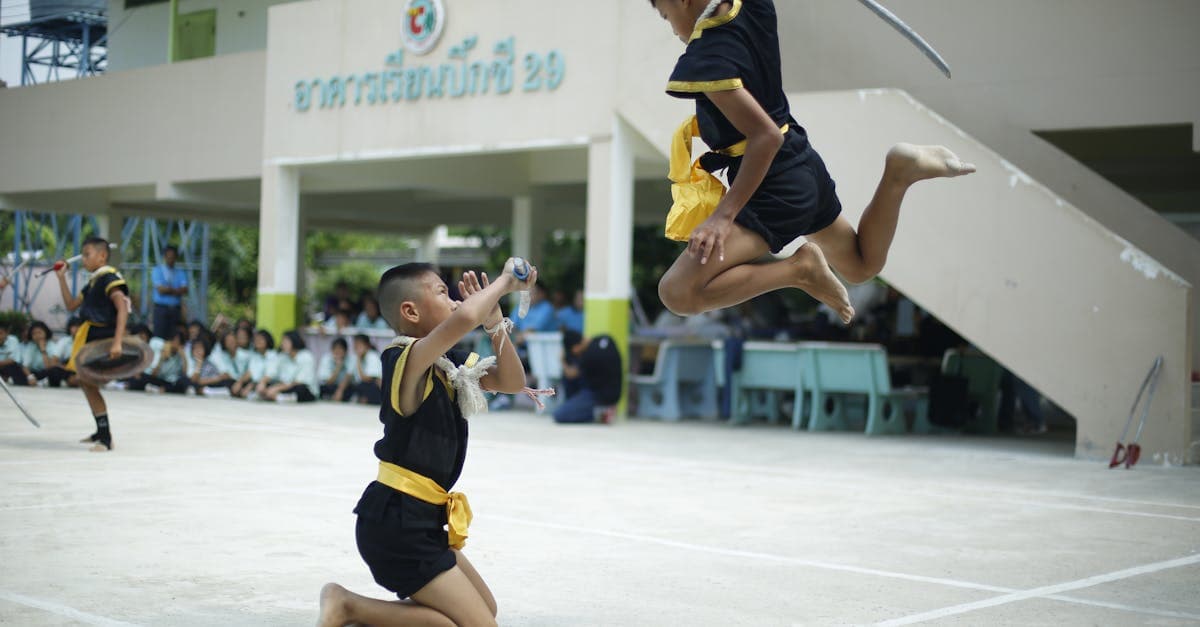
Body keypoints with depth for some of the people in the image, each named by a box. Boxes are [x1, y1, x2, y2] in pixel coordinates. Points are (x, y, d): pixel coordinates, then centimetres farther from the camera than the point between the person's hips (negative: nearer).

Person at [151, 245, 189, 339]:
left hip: (176, 309, 3)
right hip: (161, 309, -3)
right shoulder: (157, 271, 5)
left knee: (175, 337, -3)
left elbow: (184, 291, -3)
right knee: (160, 337, -8)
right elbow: (161, 290, -9)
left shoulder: (180, 273, 13)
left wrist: (169, 289, -11)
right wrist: (176, 290, -1)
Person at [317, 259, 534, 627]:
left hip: (419, 520, 10)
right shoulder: (408, 359, -17)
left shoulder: (447, 365, 9)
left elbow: (512, 383, 13)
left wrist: (496, 324, -1)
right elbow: (465, 318, -36)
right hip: (396, 521, -10)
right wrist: (505, 281, -19)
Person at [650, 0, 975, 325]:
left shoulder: (705, 62, -23)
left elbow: (766, 136, -28)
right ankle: (900, 171, 8)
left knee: (677, 292, -17)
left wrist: (724, 215, -28)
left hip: (773, 190, -9)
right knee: (863, 265, 30)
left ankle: (799, 268, -16)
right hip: (805, 166, 9)